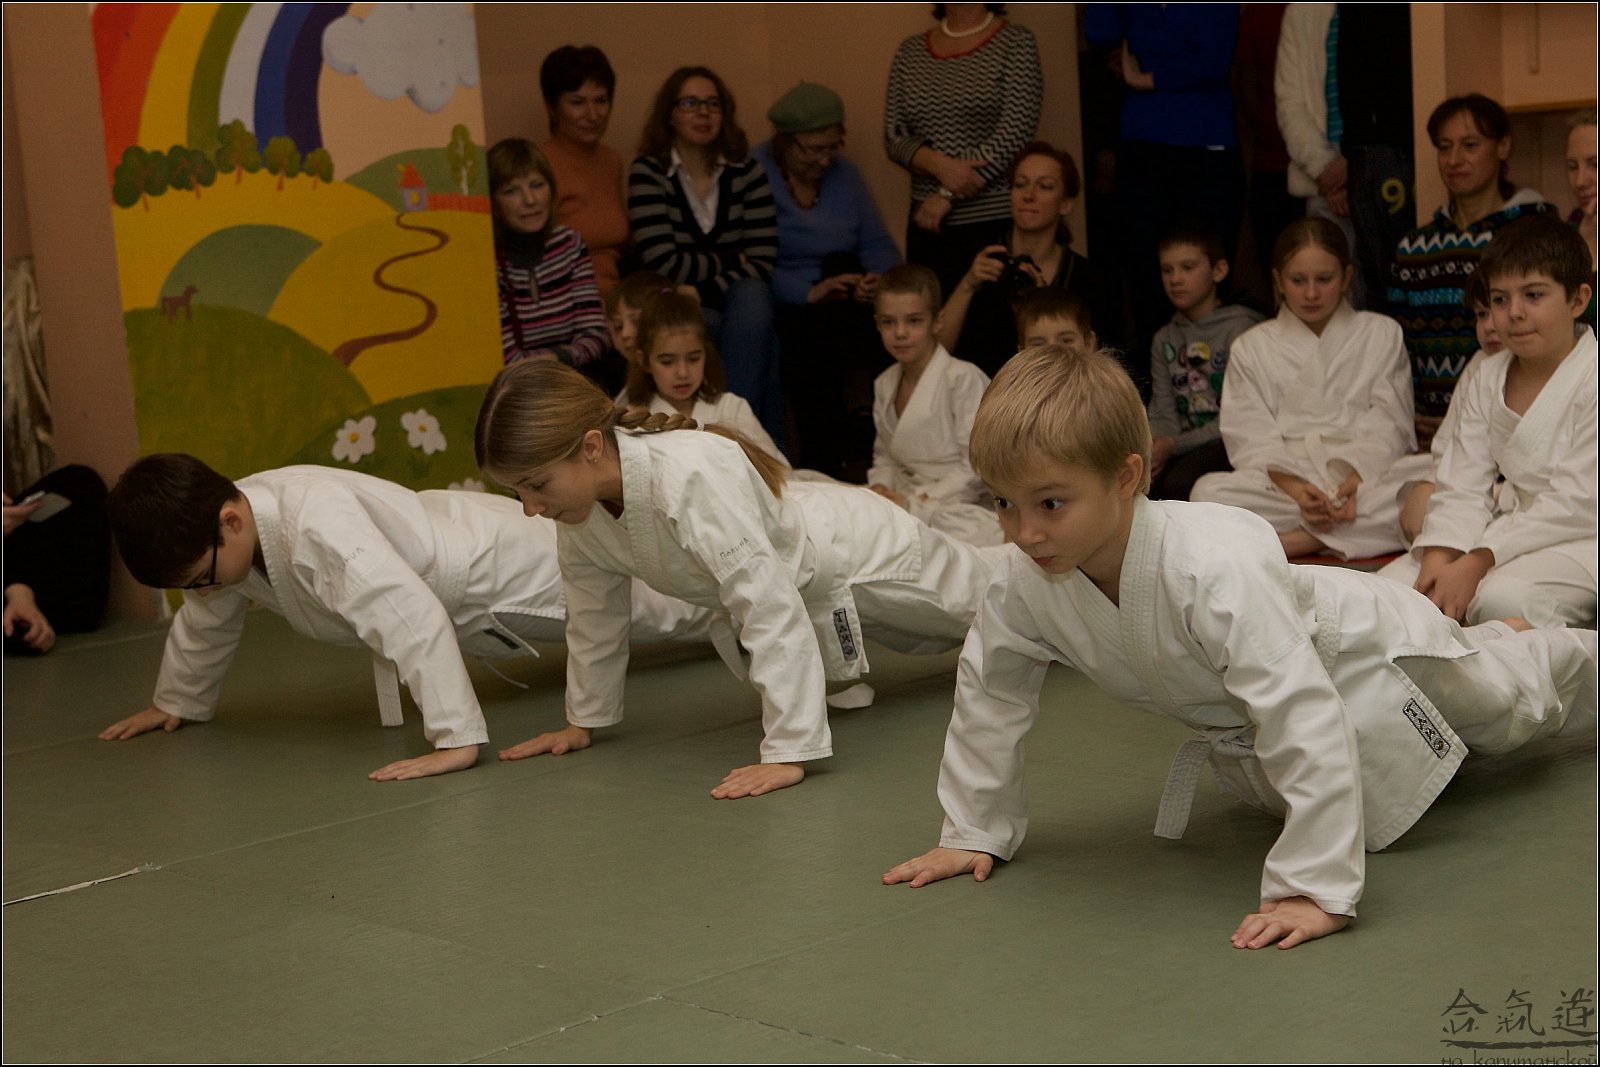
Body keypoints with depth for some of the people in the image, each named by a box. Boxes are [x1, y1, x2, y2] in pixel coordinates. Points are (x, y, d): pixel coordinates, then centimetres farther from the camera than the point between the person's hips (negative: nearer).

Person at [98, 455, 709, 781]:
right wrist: (175, 703, 16)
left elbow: (415, 620, -51)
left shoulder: (317, 526, -45)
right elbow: (206, 622, 3)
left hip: (509, 565, -8)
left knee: (675, 607, 13)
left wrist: (458, 741, -52)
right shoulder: (219, 528, -18)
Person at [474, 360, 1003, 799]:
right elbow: (593, 615, -5)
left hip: (852, 552, -5)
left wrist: (789, 752, -49)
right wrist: (583, 721, 2)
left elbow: (773, 607, -48)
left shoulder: (691, 478, -47)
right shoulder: (579, 504, -22)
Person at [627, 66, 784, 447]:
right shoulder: (648, 173, -3)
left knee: (751, 298, -30)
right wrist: (731, 261, -3)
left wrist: (699, 293, -16)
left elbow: (762, 264, -4)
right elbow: (663, 265, -12)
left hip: (738, 308, 3)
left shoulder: (747, 173, 6)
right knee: (700, 327, -34)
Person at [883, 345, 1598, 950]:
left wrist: (1317, 889, -54)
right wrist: (974, 832, -9)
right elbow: (989, 693, -12)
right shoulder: (1022, 585, -30)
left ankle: (1509, 647, 58)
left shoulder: (1215, 567, -49)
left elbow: (1307, 717, -52)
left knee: (1516, 701, 20)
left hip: (1360, 654, -6)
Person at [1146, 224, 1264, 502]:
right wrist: (1153, 448, -14)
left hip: (1230, 442, -5)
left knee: (1178, 482, -34)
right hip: (1187, 445, 5)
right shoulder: (1164, 339, 17)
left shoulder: (1239, 328, -4)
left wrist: (1175, 445, -17)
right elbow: (1162, 413, 10)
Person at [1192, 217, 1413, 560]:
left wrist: (1357, 478, -15)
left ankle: (1294, 541, -33)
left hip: (1365, 480, 0)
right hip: (1284, 481, 0)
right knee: (1208, 491, -30)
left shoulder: (1381, 335, 16)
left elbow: (1388, 426, 5)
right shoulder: (1252, 348, 15)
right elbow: (1253, 438, 3)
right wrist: (1294, 488, -17)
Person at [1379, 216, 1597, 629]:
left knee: (1500, 597, -34)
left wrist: (1475, 564, -23)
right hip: (1507, 528, 6)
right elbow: (1461, 487, 1)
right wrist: (1437, 560, -19)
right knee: (1390, 587, -13)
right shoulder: (1482, 378, 9)